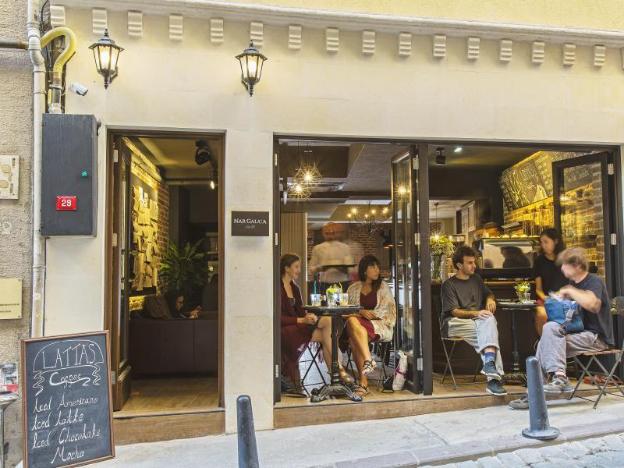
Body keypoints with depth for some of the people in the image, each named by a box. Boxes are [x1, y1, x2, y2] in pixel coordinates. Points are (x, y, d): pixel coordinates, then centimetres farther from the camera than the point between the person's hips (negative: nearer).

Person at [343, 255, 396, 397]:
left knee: (354, 338, -34)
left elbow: (390, 309, 4)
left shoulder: (382, 287, 15)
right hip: (359, 323, 2)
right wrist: (361, 312, -12)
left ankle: (363, 383, -36)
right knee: (352, 321, -36)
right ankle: (368, 360, -41)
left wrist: (372, 313, -9)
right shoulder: (353, 288, 19)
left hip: (380, 324, -2)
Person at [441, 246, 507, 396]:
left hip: (478, 320, 5)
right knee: (489, 334, -32)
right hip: (456, 322, -5)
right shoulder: (449, 284, 1)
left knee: (490, 319, -33)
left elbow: (488, 293, 35)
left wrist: (490, 299, 9)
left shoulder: (476, 279, 21)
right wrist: (476, 313, -22)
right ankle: (494, 377, -42)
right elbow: (455, 311, -7)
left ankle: (489, 362, -44)